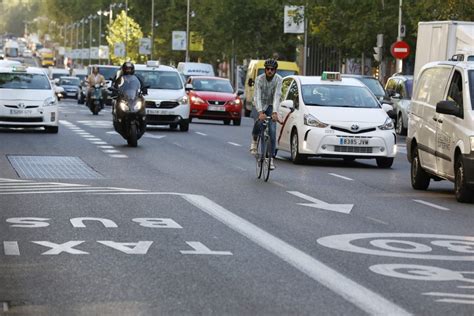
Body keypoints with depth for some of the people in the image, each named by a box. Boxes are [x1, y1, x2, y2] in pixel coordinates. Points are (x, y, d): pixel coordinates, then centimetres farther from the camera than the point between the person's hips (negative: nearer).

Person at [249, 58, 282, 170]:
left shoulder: (278, 79, -17)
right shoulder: (259, 79, -18)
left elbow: (277, 96, -25)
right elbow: (257, 97, -27)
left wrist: (275, 112, -39)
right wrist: (260, 112, -42)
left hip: (271, 106, 1)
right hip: (260, 106, -1)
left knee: (272, 131, -11)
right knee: (258, 124, -29)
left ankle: (271, 158, -7)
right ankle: (254, 141, 3)